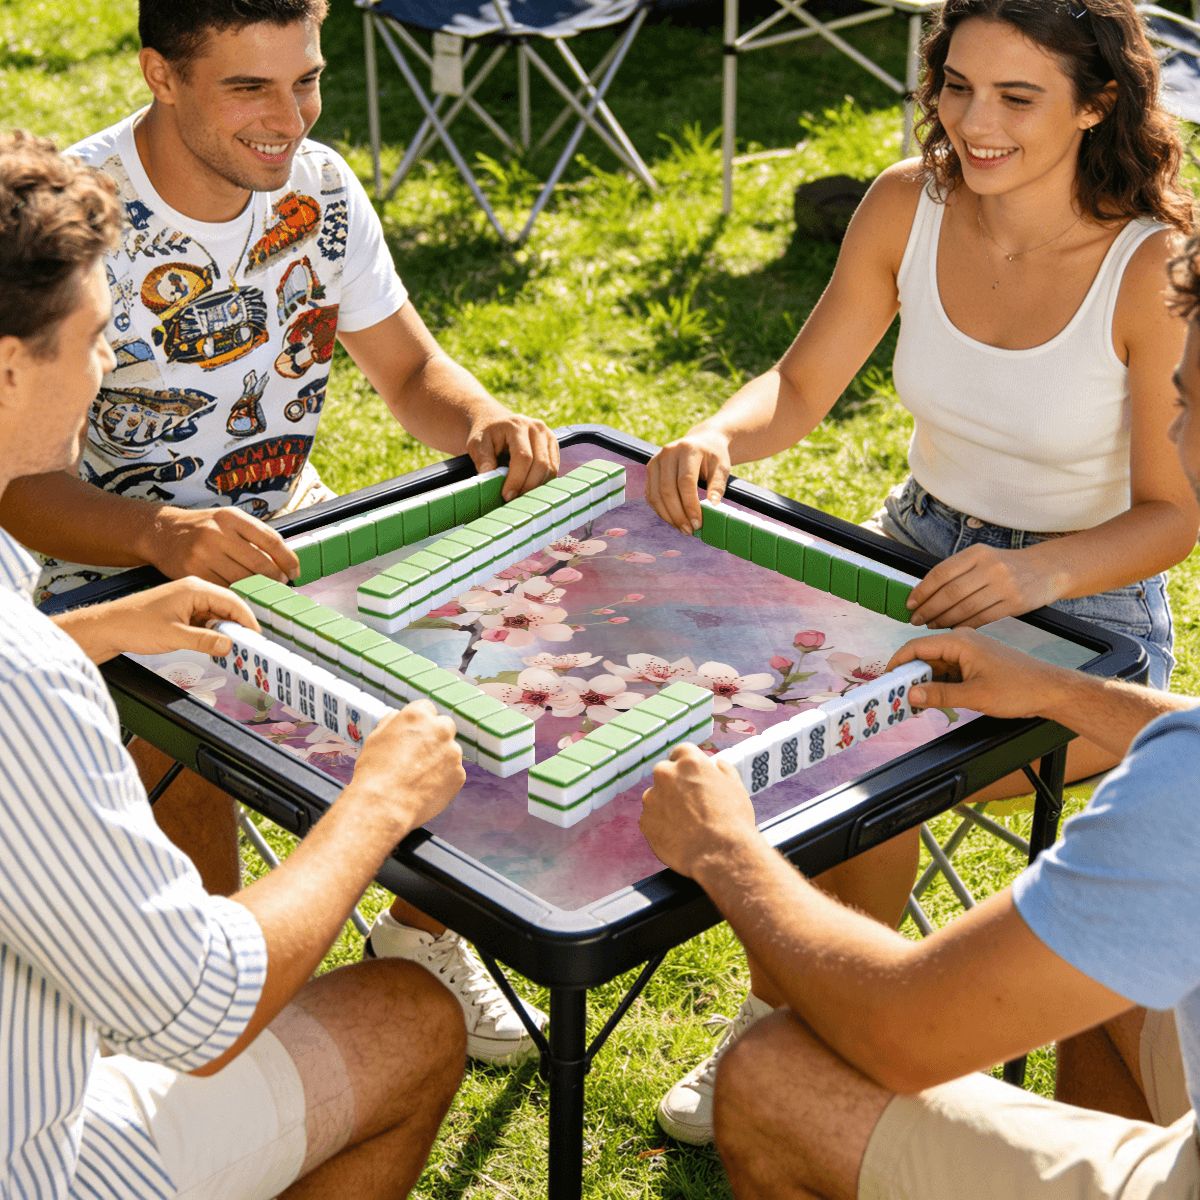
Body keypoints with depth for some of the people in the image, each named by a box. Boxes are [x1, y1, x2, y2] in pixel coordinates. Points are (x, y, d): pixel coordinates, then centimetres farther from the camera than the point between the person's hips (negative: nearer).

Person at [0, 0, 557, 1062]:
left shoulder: (318, 187, -6)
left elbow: (411, 371, 4)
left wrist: (487, 424, -20)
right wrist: (161, 533, -46)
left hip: (285, 531, 5)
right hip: (113, 570, -5)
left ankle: (423, 929, 10)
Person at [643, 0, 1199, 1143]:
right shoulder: (908, 204, -8)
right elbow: (799, 387, 1)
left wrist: (1035, 573, -32)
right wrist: (715, 436, -21)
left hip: (1084, 610, -4)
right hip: (917, 550, 5)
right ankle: (771, 1012, 1)